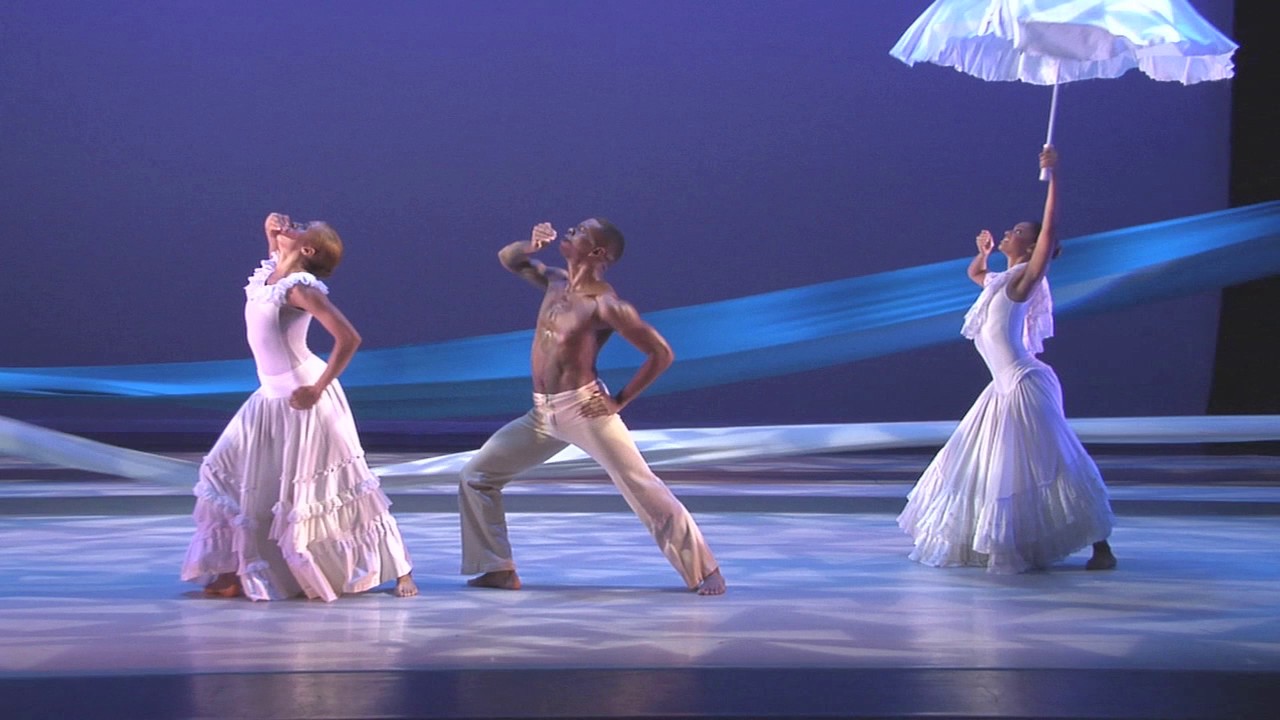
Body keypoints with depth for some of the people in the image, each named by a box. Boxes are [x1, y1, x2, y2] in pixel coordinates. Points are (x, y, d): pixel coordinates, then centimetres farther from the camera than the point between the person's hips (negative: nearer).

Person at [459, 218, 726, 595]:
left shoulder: (605, 304, -13)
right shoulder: (556, 281, 9)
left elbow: (661, 353, -12)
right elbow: (507, 258, 22)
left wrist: (621, 400, -11)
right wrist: (531, 244, 0)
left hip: (585, 410, -8)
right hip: (542, 415, 8)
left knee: (644, 489, -9)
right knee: (476, 476, 6)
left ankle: (705, 572, -2)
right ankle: (499, 570, 12)